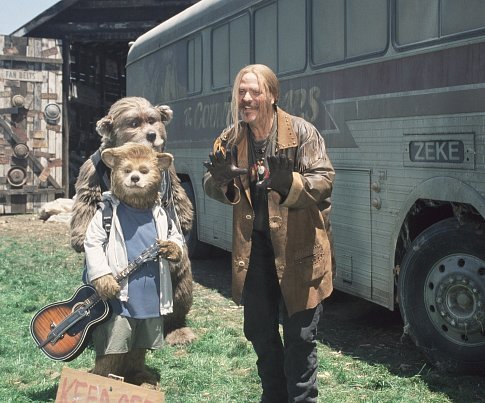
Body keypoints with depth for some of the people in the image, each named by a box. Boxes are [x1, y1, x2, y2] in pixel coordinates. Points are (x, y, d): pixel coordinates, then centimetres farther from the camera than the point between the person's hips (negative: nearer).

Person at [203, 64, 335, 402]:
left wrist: (288, 183, -33)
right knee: (259, 330, 17)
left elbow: (324, 180, -14)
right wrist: (220, 179, -17)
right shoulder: (231, 139, 3)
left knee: (300, 334, 4)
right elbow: (212, 188, 8)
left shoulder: (302, 132, -10)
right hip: (254, 246, 5)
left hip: (297, 246, -5)